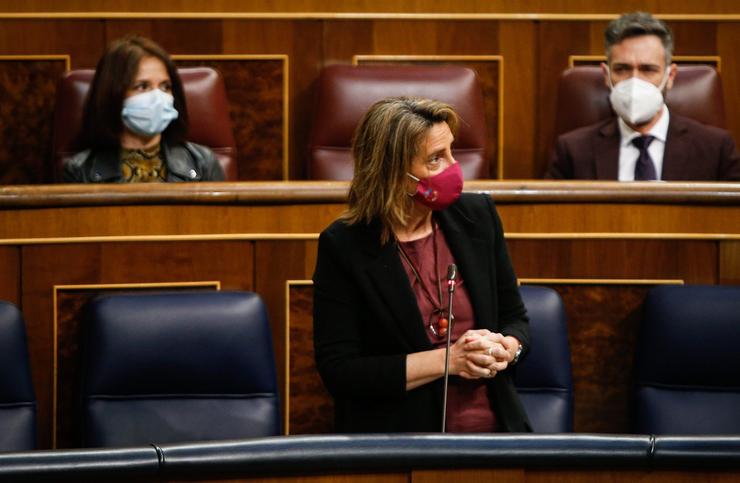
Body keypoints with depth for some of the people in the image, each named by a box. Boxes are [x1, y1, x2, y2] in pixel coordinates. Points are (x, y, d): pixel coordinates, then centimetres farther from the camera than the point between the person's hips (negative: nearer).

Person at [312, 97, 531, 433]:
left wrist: (505, 349, -6)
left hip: (492, 427, 3)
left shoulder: (477, 216, 8)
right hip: (396, 439, -3)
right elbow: (337, 371, -8)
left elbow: (515, 318, 18)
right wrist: (447, 360, -13)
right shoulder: (343, 245, -5)